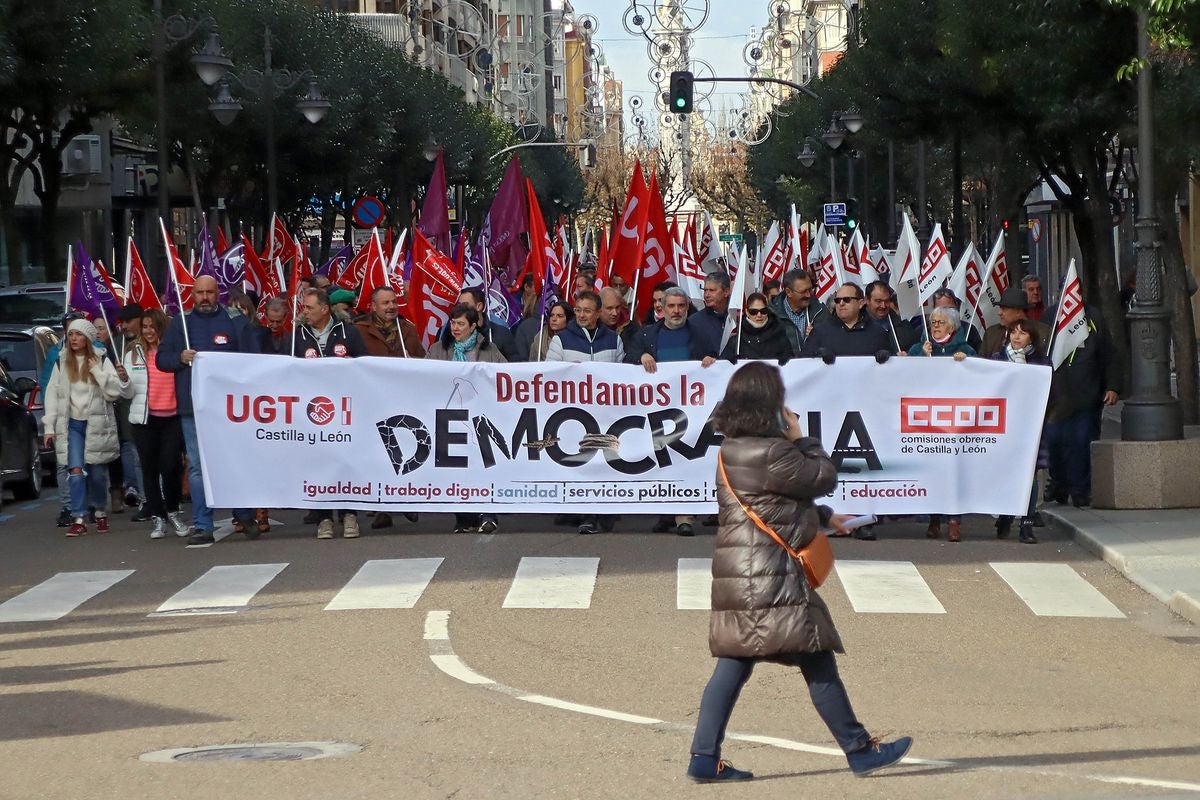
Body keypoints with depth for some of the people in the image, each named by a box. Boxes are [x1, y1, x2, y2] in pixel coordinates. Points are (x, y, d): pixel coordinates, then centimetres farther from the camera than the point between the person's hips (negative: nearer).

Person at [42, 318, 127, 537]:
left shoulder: (102, 361, 2)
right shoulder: (61, 363, 7)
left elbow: (114, 392, -6)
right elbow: (52, 395, 6)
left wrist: (98, 372, -15)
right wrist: (49, 427, 0)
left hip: (97, 423, -1)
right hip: (72, 424, 1)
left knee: (97, 473, 4)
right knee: (76, 471, -12)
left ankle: (101, 513, 26)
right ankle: (78, 519, -13)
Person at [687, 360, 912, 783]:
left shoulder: (733, 450, 13)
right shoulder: (771, 453, -18)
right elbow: (825, 478, -7)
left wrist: (824, 517, 32)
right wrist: (801, 439, 4)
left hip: (739, 574, 9)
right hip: (771, 576, -9)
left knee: (734, 662, 8)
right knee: (817, 662, 1)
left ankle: (704, 757, 3)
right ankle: (860, 750, 9)